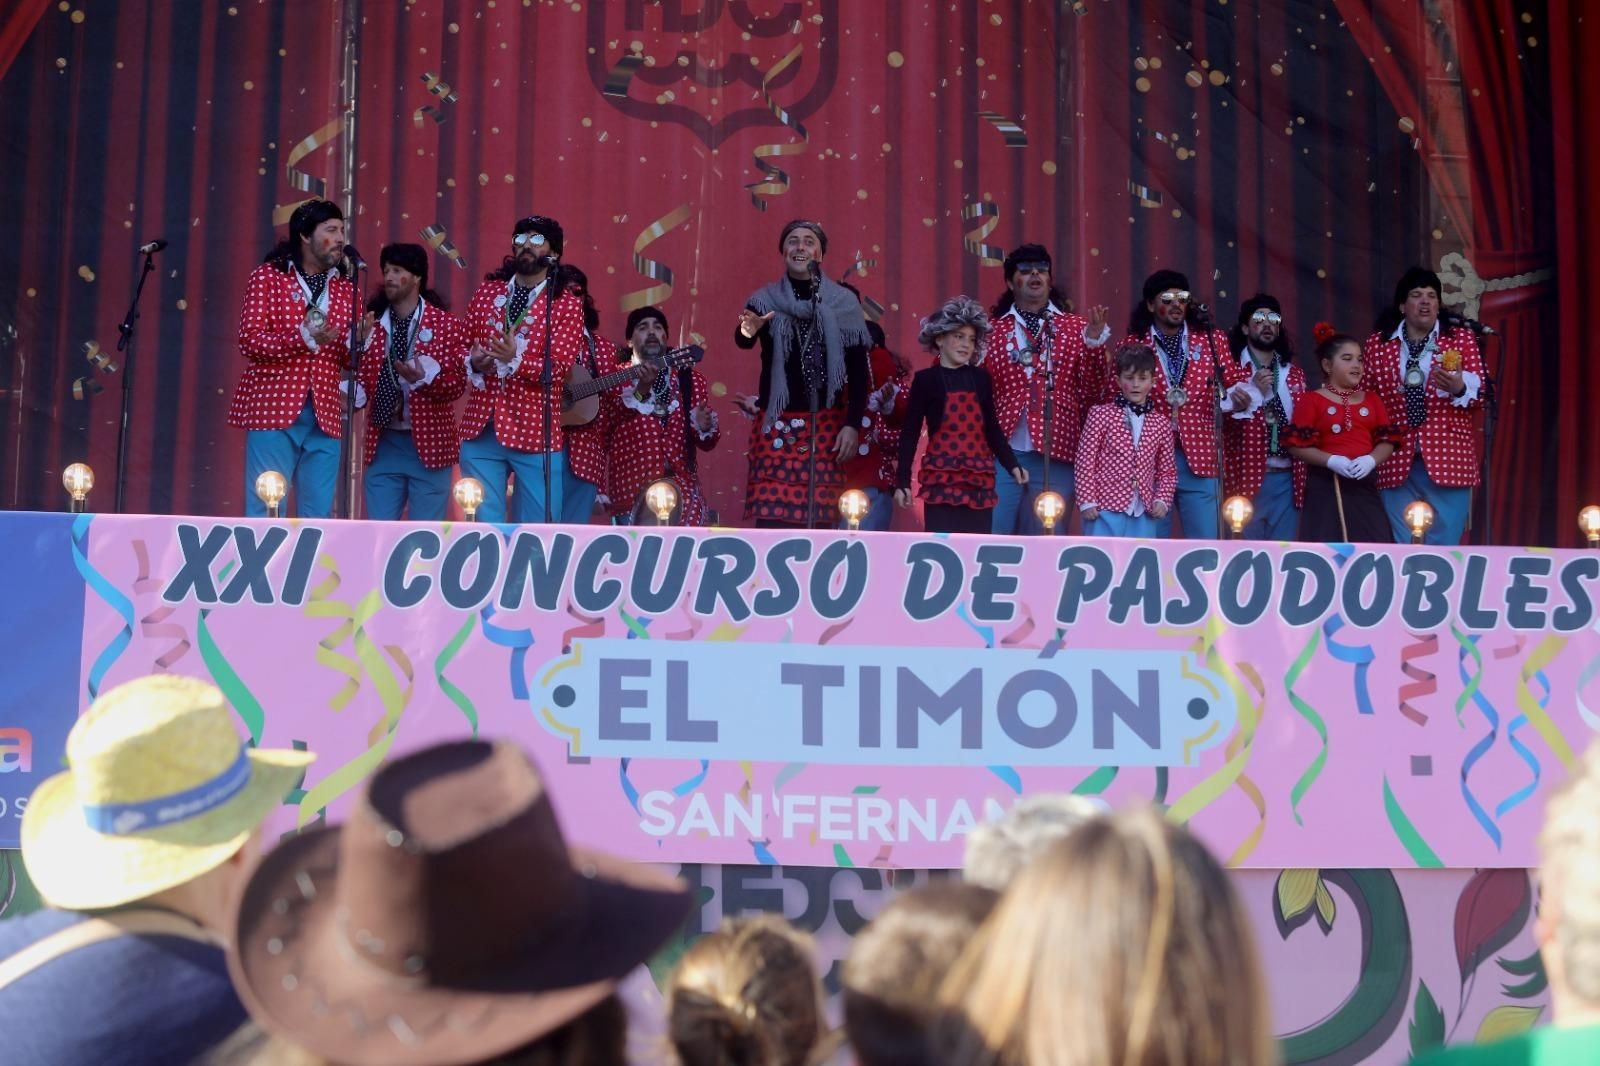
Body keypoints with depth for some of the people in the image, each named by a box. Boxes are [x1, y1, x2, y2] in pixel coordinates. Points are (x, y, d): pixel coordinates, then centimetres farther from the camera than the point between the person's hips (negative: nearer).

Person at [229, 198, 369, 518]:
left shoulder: (345, 289, 15)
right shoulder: (268, 277, 2)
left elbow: (349, 360, 13)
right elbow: (249, 341, -7)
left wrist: (357, 340, -9)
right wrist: (304, 338, -20)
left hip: (325, 417, 4)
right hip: (274, 409, -4)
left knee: (318, 516, 3)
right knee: (265, 512, -5)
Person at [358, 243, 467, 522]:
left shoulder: (446, 324, -4)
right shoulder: (372, 324, 7)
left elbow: (458, 384, -8)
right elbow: (364, 377, 11)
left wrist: (424, 377, -25)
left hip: (429, 444, -3)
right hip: (383, 444, 3)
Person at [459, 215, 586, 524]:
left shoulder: (567, 305, 0)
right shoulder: (487, 291, 12)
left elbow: (559, 370, -9)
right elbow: (463, 345, 17)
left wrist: (516, 359, -25)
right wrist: (473, 362, -6)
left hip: (535, 433, -3)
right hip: (479, 429, 3)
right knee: (482, 527, 5)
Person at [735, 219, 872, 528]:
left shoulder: (844, 302, 5)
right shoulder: (765, 300, 4)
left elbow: (858, 370, 4)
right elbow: (742, 341, -15)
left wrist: (853, 424, -4)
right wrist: (747, 332, -38)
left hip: (825, 425, 0)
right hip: (776, 423, 0)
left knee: (819, 518, -1)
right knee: (771, 516, -6)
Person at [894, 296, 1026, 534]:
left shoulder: (981, 379, 11)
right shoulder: (925, 380, 1)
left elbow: (992, 428, 17)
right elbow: (910, 433, 1)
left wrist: (1011, 464, 7)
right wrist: (902, 481, -3)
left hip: (979, 479, 4)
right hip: (941, 478, -4)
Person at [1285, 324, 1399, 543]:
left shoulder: (1372, 399, 15)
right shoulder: (1312, 401, 1)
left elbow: (1387, 441, 10)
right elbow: (1297, 446, -6)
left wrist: (1371, 460, -11)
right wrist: (1330, 461, -18)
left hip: (1364, 486, 4)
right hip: (1326, 486, -4)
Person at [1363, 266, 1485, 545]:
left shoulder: (1460, 338, 5)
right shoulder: (1376, 345, 7)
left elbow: (1481, 394, 1)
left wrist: (1459, 389, -21)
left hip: (1447, 459, -1)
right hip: (1397, 462, 1)